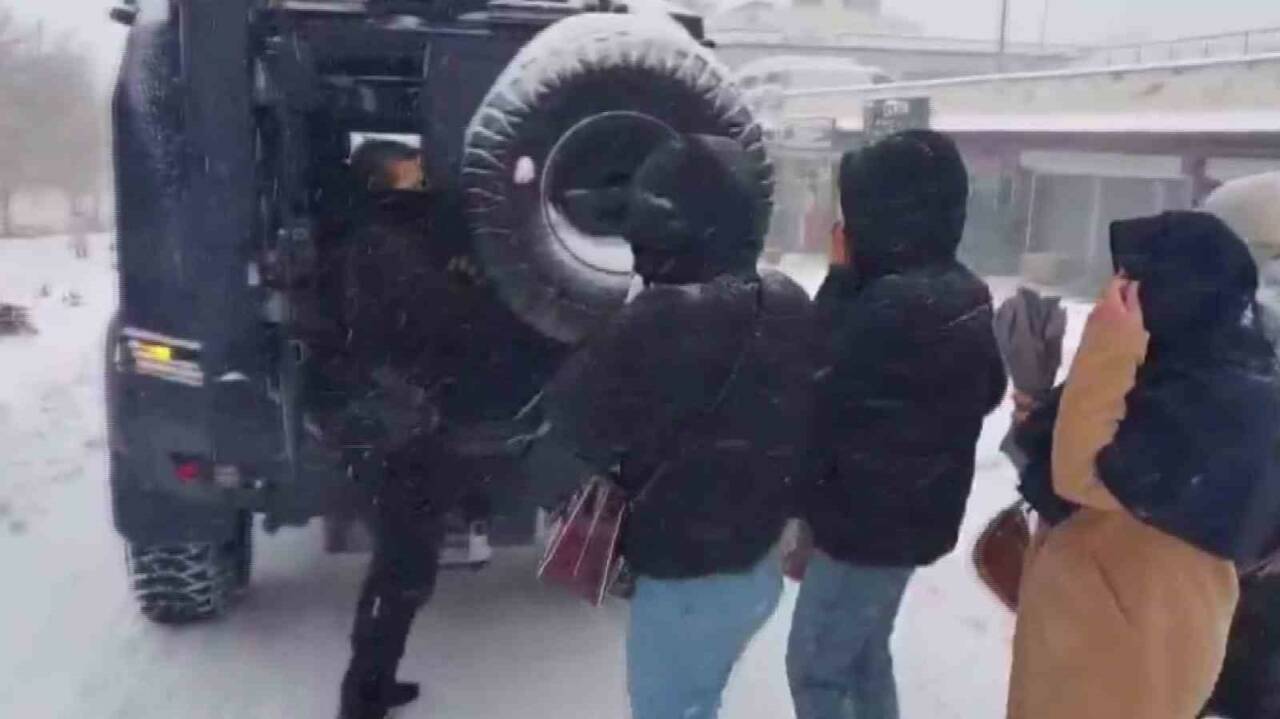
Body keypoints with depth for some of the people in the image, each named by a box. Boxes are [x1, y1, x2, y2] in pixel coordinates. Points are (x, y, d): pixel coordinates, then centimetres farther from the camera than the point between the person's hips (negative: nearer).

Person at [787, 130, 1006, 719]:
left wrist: (840, 278, -14)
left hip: (867, 521, -9)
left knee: (815, 666, 5)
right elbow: (985, 391, 15)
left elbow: (819, 392, -18)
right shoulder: (963, 293, 3)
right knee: (863, 655, 23)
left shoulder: (896, 304, -28)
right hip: (913, 514, 9)